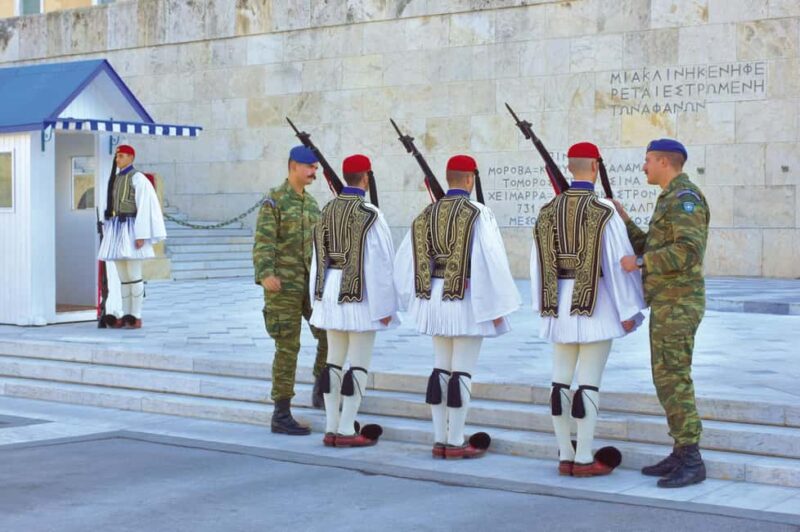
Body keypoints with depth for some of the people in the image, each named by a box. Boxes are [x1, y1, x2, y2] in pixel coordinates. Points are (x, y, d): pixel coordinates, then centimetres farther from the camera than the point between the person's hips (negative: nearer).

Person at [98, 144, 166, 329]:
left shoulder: (138, 179, -7)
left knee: (134, 275, -8)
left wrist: (141, 235, -19)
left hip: (130, 229, -8)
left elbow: (143, 207, -12)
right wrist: (107, 233, 15)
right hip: (116, 230, 8)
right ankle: (126, 317, 10)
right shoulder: (115, 179, 18)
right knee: (123, 277, 7)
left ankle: (137, 318, -4)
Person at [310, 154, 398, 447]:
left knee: (334, 361, 10)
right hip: (361, 296, -7)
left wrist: (318, 300, 16)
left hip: (332, 292, 7)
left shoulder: (327, 211, 6)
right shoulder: (370, 214, -14)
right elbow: (379, 263, -16)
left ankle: (331, 429, 12)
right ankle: (346, 431, 0)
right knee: (359, 363, -1)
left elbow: (319, 257, 9)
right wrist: (385, 305, -11)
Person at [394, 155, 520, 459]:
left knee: (441, 368, 12)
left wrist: (417, 300, 17)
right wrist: (498, 307, -11)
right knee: (462, 372, -1)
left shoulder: (427, 214, 6)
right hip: (468, 301, -6)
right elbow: (491, 262, -17)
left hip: (435, 299, 6)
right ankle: (455, 443, 2)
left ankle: (439, 440, 14)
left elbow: (406, 260, 8)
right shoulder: (478, 214, -11)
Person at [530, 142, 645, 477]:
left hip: (561, 304, 5)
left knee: (561, 381, 8)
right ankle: (584, 460, 1)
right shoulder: (605, 211, -12)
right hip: (596, 304, -5)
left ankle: (565, 456, 13)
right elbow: (619, 262, -13)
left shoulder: (548, 211, 4)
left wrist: (542, 307, 14)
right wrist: (628, 311, -6)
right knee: (589, 383, -2)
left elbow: (539, 262, 7)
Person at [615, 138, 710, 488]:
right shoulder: (672, 201, 19)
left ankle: (691, 462, -9)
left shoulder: (685, 197, -15)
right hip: (668, 304, 11)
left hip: (677, 305, -11)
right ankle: (681, 455, 17)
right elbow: (652, 250, 22)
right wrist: (623, 221, 16)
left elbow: (688, 250, -27)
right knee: (667, 379, 12)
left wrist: (640, 262, -21)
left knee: (673, 379, -12)